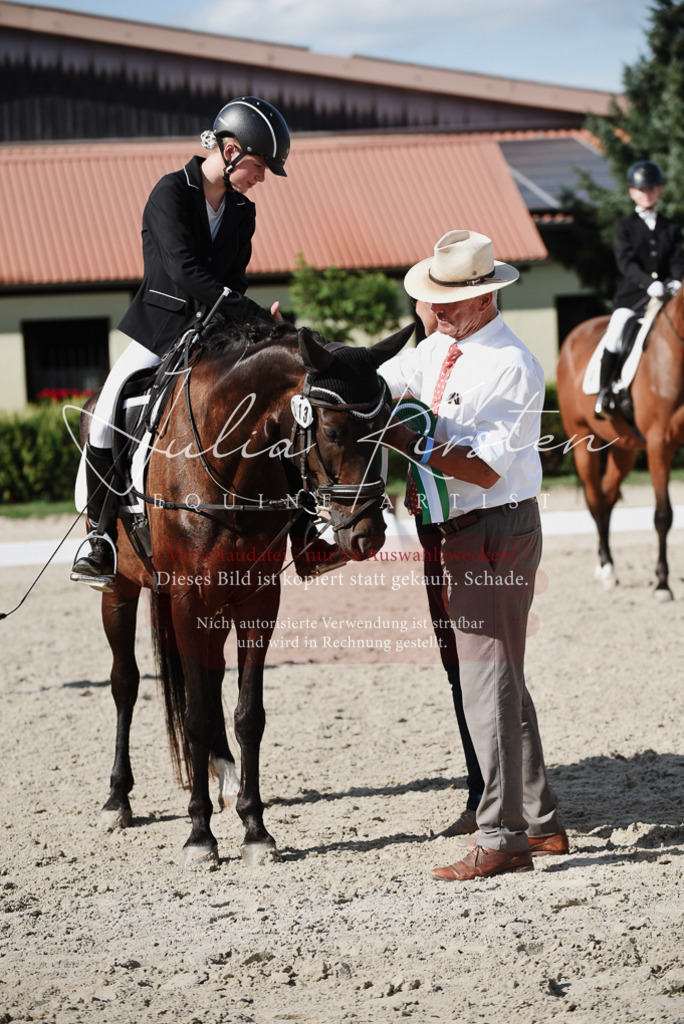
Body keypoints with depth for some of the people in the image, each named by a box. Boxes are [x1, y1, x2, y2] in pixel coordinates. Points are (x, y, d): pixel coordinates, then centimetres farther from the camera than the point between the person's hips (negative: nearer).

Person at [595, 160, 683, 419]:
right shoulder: (625, 227, 8)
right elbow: (626, 262, -6)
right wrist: (649, 283, -23)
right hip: (632, 295, -2)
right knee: (615, 334, -24)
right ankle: (604, 390, -10)